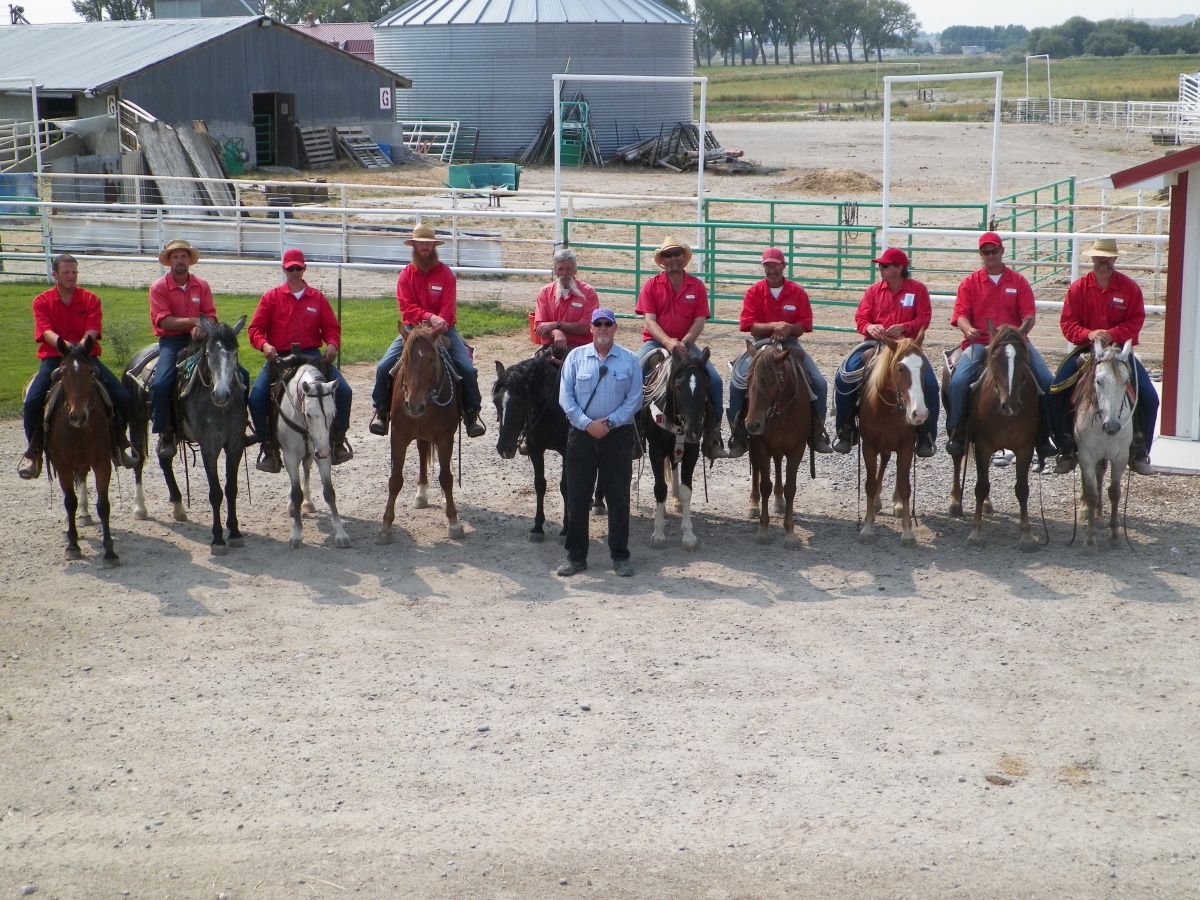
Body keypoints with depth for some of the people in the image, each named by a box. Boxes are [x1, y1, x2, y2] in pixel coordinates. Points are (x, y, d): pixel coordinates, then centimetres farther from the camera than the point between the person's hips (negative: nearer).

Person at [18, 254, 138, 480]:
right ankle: (34, 450, -5)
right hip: (53, 357, -1)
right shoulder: (42, 301, 2)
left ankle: (119, 443, 7)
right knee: (32, 400, -25)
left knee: (123, 397, -15)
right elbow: (46, 332, -12)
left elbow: (92, 330, -9)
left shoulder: (90, 299, 4)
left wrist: (82, 345, -32)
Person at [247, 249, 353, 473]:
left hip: (312, 355, 1)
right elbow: (255, 328, 2)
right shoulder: (271, 297, 7)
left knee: (343, 391, -17)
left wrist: (332, 344, -11)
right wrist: (264, 345, -18)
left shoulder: (317, 297, 11)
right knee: (257, 397, -22)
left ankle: (337, 440, 1)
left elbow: (331, 327, 10)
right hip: (279, 356, -1)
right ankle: (269, 448, -8)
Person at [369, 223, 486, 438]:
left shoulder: (446, 273, -1)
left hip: (442, 330, -1)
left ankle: (472, 414, -2)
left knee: (467, 368, -18)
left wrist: (440, 324, -29)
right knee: (384, 367, -15)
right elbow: (406, 307, -10)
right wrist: (430, 317, -28)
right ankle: (381, 412, 2)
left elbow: (449, 306, -9)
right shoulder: (406, 275, 1)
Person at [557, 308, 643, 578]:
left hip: (618, 435, -1)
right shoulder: (575, 357, 3)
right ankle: (576, 556, 14)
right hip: (581, 434, 1)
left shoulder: (629, 360, 2)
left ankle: (620, 556, 13)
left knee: (618, 497, 3)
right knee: (577, 497, 5)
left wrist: (610, 422, -14)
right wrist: (587, 423, -12)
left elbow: (634, 400, -3)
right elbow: (565, 397, -1)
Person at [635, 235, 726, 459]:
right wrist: (668, 342, -23)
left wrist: (683, 343, -17)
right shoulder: (651, 286, 1)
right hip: (655, 342, -1)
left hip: (685, 343, 1)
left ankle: (713, 434, -5)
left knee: (714, 380, -16)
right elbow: (649, 320, -7)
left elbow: (699, 321, -1)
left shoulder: (696, 286, 4)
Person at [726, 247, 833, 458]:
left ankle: (817, 433, 1)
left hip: (790, 343, 1)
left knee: (819, 383, -14)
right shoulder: (754, 292, -2)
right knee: (737, 383, -21)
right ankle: (738, 435, -10)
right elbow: (750, 325, -9)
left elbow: (804, 325, -3)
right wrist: (774, 326, -25)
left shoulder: (798, 292, -1)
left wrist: (788, 328, -23)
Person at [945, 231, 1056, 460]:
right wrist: (968, 329, -22)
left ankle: (1043, 436, -5)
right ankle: (956, 434, -11)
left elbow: (1029, 315, 3)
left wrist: (1019, 332, -18)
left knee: (1046, 380, -16)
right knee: (958, 381, -25)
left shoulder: (1018, 282, 11)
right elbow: (961, 314, 0)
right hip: (979, 342, -1)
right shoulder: (970, 283, 10)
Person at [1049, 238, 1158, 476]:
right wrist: (1088, 334, -23)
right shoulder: (1078, 288, -1)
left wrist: (1112, 334, -23)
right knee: (1055, 393, -17)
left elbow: (1135, 322, -6)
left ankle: (1140, 452, 1)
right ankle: (1065, 449, -2)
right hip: (1086, 348, 0)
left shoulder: (1130, 287, -2)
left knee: (1149, 396, -15)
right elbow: (1067, 323, -4)